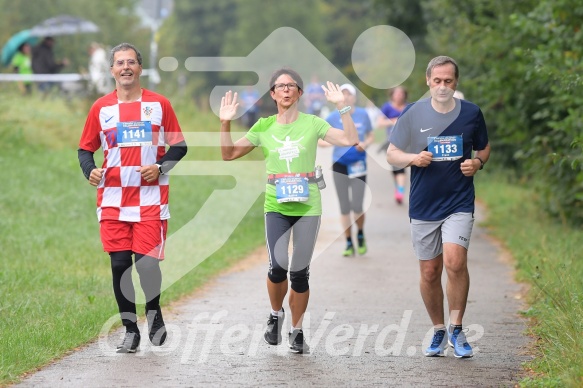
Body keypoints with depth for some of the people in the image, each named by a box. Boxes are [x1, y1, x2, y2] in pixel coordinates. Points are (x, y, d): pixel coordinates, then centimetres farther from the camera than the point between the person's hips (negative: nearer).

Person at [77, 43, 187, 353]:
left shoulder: (159, 104, 4)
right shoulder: (100, 108, 8)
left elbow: (179, 146, 7)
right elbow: (85, 149, 12)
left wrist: (160, 167, -11)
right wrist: (90, 170, -8)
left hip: (151, 199, -2)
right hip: (112, 199, 2)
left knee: (147, 262, -8)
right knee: (119, 264, 0)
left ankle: (154, 313, 20)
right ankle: (130, 330, 12)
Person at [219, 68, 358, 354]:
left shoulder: (312, 123, 2)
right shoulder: (264, 126, 5)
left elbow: (350, 140, -7)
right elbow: (229, 154, 9)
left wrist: (341, 107, -12)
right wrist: (225, 123, -4)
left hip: (308, 205, 0)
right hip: (276, 206, 0)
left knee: (300, 272, 4)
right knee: (278, 266, -15)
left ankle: (296, 331, 19)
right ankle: (276, 314, 14)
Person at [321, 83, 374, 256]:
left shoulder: (363, 114, -1)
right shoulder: (334, 117, -3)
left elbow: (371, 136, 10)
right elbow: (319, 139, 0)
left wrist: (365, 144, -12)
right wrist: (329, 141, -22)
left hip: (358, 165, -1)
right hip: (340, 165, 1)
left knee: (357, 206, -7)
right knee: (344, 207, 4)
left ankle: (360, 235, 21)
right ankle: (349, 244, 16)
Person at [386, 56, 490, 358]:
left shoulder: (471, 113, 2)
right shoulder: (413, 114, 0)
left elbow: (484, 148, 16)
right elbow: (392, 154, 5)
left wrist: (477, 163, -6)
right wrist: (413, 158, -15)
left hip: (459, 203, -1)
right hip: (423, 206, 1)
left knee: (455, 262, -20)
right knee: (429, 273, 7)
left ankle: (456, 329, -5)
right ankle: (438, 330, 25)